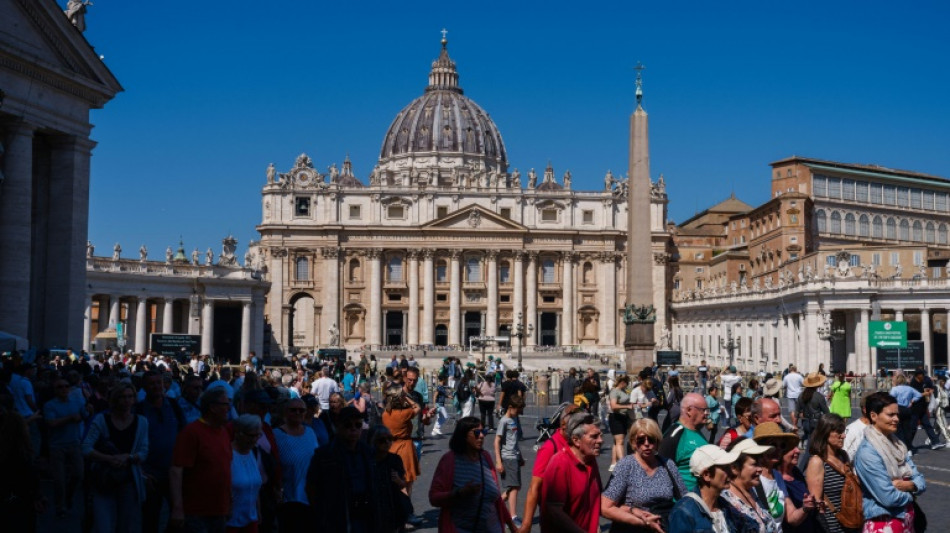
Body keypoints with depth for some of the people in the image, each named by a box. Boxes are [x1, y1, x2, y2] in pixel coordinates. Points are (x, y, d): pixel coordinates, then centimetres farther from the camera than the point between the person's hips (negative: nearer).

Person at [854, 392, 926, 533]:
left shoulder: (897, 444, 5)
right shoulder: (868, 452, -19)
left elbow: (921, 482, 6)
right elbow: (889, 498, -23)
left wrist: (910, 485, -15)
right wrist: (910, 494, -5)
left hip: (907, 520, 8)